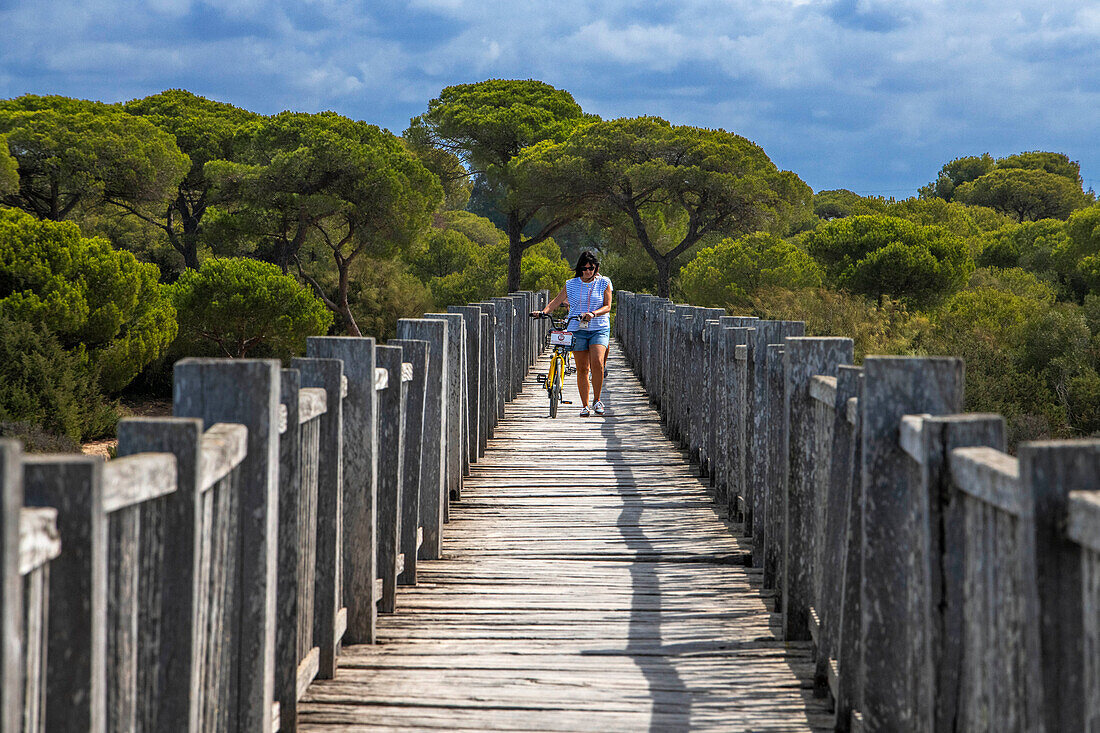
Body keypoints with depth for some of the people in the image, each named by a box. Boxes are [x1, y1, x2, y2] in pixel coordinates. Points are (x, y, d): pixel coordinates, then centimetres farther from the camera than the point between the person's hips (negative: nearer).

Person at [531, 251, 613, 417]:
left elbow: (607, 306, -3)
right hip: (577, 330, 2)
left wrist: (593, 313, -21)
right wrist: (543, 311, -11)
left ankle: (597, 400, -6)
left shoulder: (604, 283, 3)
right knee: (582, 369, 1)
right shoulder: (571, 285, 7)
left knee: (597, 363, -22)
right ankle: (585, 406, 9)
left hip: (599, 329, -2)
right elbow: (556, 302, 7)